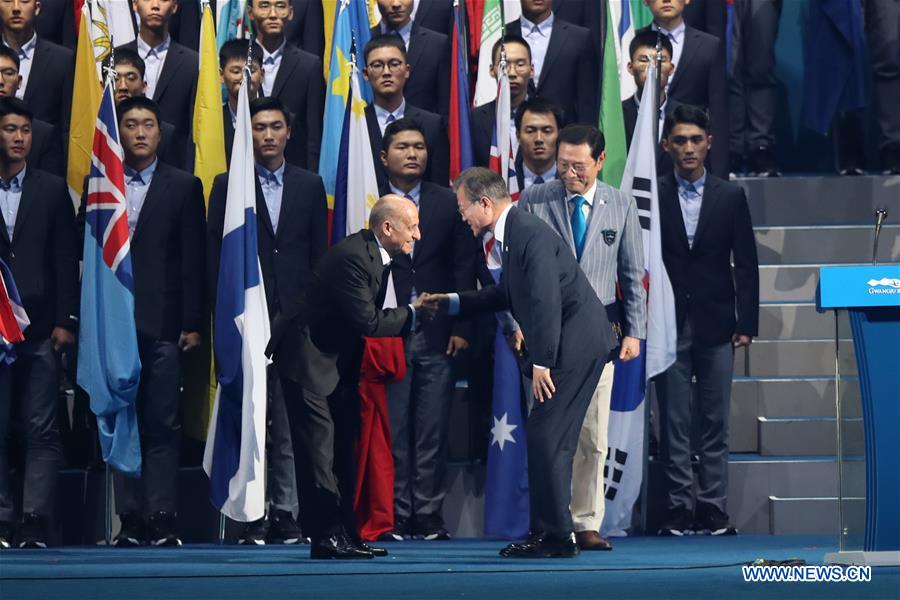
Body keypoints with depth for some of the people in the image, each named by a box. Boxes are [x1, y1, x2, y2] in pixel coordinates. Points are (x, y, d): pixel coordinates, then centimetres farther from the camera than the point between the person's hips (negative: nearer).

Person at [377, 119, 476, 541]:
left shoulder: (448, 203, 9)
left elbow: (464, 267, 8)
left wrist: (461, 327, 1)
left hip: (437, 336, 2)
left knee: (433, 433, 1)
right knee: (392, 431, 0)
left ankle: (429, 515, 6)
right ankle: (396, 516, 4)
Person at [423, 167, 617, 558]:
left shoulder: (530, 234, -19)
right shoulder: (513, 234, 13)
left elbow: (546, 302, -23)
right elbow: (506, 294, 26)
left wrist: (541, 363, -21)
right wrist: (451, 304, 26)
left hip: (575, 345, -10)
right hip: (572, 347, 10)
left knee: (546, 437, -9)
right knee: (548, 439, 12)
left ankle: (556, 537, -6)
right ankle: (550, 533, 18)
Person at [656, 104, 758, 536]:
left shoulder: (731, 198, 7)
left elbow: (746, 264, 6)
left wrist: (746, 323, 0)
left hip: (716, 327, 1)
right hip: (669, 327, -1)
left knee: (715, 423, 3)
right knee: (673, 423, 0)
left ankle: (712, 508, 7)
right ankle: (679, 509, 4)